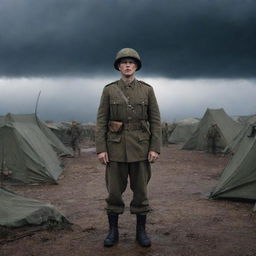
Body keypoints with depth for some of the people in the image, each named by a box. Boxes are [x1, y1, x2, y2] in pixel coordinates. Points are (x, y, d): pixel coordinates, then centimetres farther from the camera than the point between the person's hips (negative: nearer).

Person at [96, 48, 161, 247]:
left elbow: (155, 121, 1)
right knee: (114, 190, 5)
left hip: (140, 148, 0)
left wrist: (155, 148, -6)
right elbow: (101, 121, 0)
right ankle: (113, 231, 19)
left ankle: (141, 231, 20)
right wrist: (101, 149, -7)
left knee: (140, 190, 6)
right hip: (116, 147, 0)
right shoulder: (109, 90, 1)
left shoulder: (147, 90, 2)